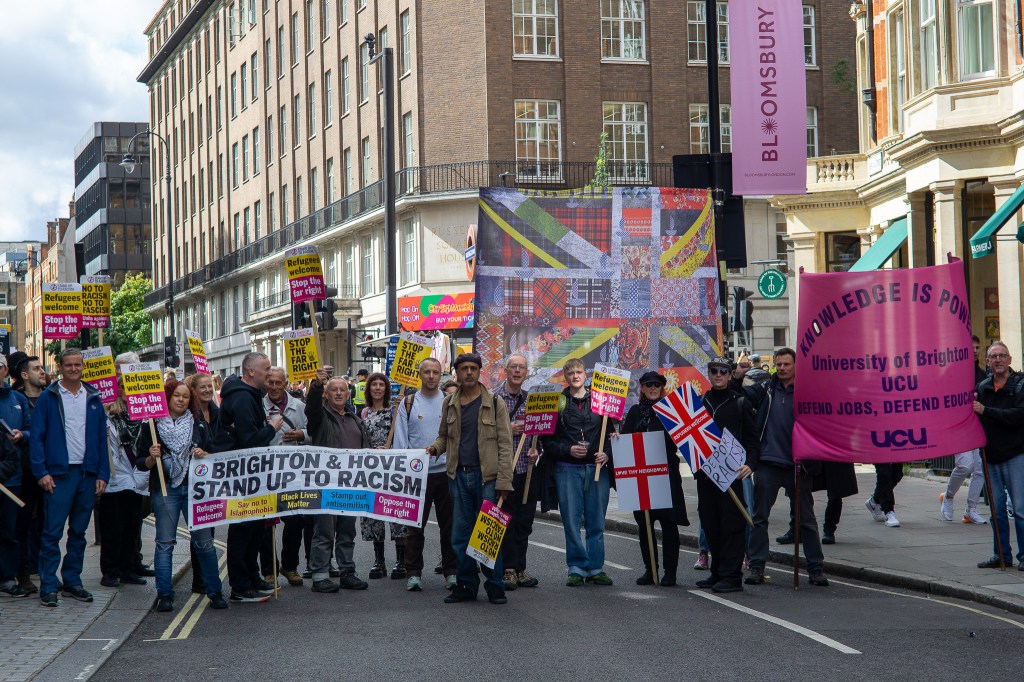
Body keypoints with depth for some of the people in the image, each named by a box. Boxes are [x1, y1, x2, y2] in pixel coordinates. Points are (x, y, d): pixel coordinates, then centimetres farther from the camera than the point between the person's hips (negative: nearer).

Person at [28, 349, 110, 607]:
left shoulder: (93, 399, 10)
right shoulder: (48, 397, -1)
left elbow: (102, 439, 11)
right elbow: (36, 437, -4)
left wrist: (102, 474, 4)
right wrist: (41, 472, -12)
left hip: (88, 473, 4)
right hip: (59, 474, -4)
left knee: (79, 532, 10)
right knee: (52, 532, -4)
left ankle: (72, 581, 18)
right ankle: (48, 586, 0)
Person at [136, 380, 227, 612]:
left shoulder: (197, 425, 12)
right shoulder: (153, 426, 3)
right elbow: (140, 463, 3)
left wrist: (204, 455, -3)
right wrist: (152, 458, -17)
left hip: (195, 488, 2)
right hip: (164, 490, -2)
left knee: (204, 540, 0)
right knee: (165, 543, -1)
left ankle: (215, 592, 9)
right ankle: (165, 595, 4)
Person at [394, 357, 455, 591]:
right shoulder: (408, 403, 5)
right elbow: (400, 440, 3)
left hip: (446, 471, 1)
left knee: (449, 525, 5)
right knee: (415, 525, 1)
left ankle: (451, 572, 13)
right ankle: (414, 574, 6)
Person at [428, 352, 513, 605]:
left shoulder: (495, 403, 0)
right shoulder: (449, 403, 11)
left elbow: (505, 444, -3)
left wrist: (504, 481, -10)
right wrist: (435, 447, 0)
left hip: (486, 475, -4)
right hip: (459, 476, 4)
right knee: (460, 534, 7)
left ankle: (495, 586, 7)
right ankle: (466, 586, 15)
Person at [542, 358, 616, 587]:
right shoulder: (557, 403, 5)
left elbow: (610, 433, 13)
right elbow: (548, 440, 3)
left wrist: (606, 453, -4)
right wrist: (568, 450, -11)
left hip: (597, 468, 1)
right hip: (567, 468, -1)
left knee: (596, 521, 3)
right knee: (571, 520, -1)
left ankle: (596, 568, 11)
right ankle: (577, 568, 7)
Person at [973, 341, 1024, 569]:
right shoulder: (982, 387, 11)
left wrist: (985, 411, -20)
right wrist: (970, 407, -5)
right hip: (991, 456, 5)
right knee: (996, 509, 9)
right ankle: (1002, 555, 17)